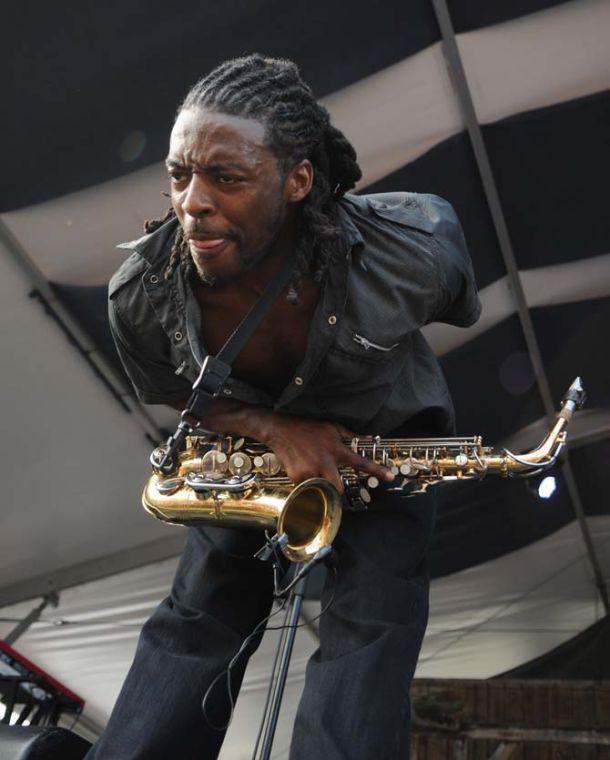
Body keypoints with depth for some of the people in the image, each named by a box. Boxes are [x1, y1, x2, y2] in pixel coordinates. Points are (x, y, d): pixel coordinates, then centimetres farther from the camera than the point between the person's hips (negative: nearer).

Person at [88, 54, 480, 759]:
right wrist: (273, 429, -23)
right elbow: (173, 395, -5)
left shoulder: (411, 246, -31)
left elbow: (456, 303, -5)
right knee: (195, 617, -1)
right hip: (251, 447, 2)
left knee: (371, 634, -14)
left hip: (384, 441, -1)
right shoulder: (139, 295, -25)